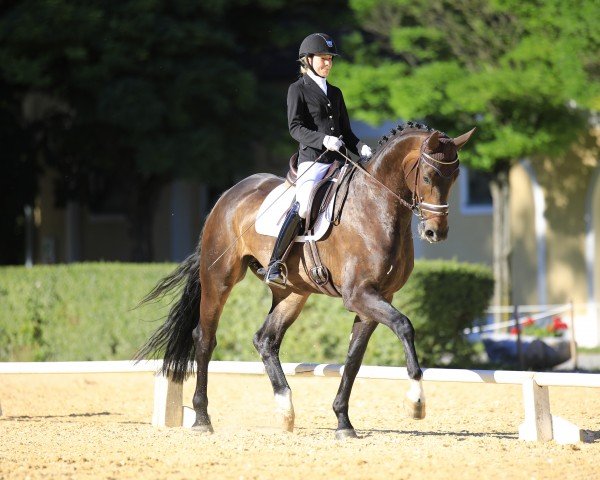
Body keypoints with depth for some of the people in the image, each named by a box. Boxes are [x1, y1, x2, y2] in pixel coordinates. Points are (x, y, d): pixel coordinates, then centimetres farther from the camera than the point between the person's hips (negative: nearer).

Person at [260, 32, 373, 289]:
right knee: (303, 208, -25)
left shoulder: (335, 93, 22)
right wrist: (323, 140, -23)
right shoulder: (298, 89, 4)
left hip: (337, 162, 7)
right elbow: (295, 127, -8)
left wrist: (360, 148, 2)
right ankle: (274, 265, -23)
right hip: (312, 160, -7)